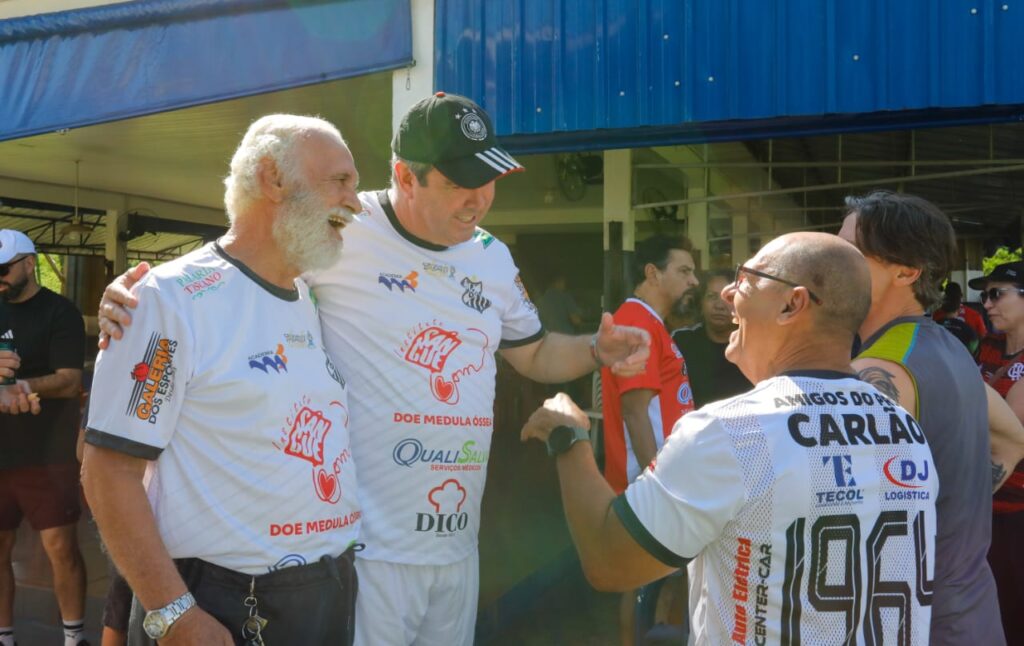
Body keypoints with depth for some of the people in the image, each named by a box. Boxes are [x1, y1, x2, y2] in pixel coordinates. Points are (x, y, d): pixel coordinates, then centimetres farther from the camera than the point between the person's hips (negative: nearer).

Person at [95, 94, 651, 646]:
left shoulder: (494, 259, 10)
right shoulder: (343, 231, -13)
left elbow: (535, 355, 23)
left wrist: (598, 350, 3)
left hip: (456, 544, 7)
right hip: (365, 545, -7)